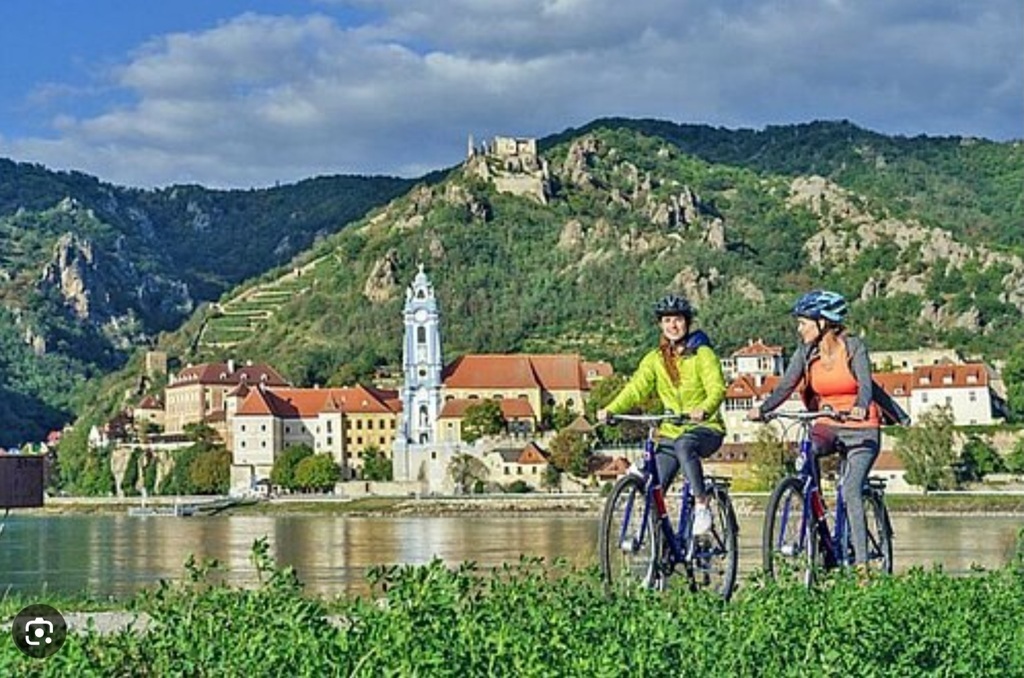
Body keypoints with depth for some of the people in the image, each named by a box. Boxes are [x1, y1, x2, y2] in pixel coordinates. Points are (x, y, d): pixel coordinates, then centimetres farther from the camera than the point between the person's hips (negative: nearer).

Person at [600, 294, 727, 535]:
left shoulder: (703, 354, -4)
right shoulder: (654, 359, 7)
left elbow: (717, 388, -18)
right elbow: (636, 388, -5)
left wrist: (704, 410, -40)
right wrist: (611, 409, -24)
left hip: (706, 428, -4)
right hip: (671, 432, 4)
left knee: (684, 445, -38)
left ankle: (702, 506, -29)